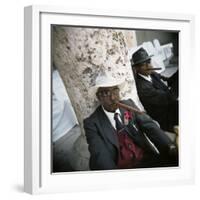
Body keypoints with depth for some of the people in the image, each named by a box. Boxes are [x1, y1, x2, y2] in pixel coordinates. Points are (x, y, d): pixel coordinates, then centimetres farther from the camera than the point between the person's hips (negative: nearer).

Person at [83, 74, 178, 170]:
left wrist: (171, 147, -16)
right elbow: (100, 154, -15)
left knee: (175, 160, -21)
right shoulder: (92, 123, -2)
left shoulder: (128, 105, 12)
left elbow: (149, 126, 2)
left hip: (147, 159, 3)